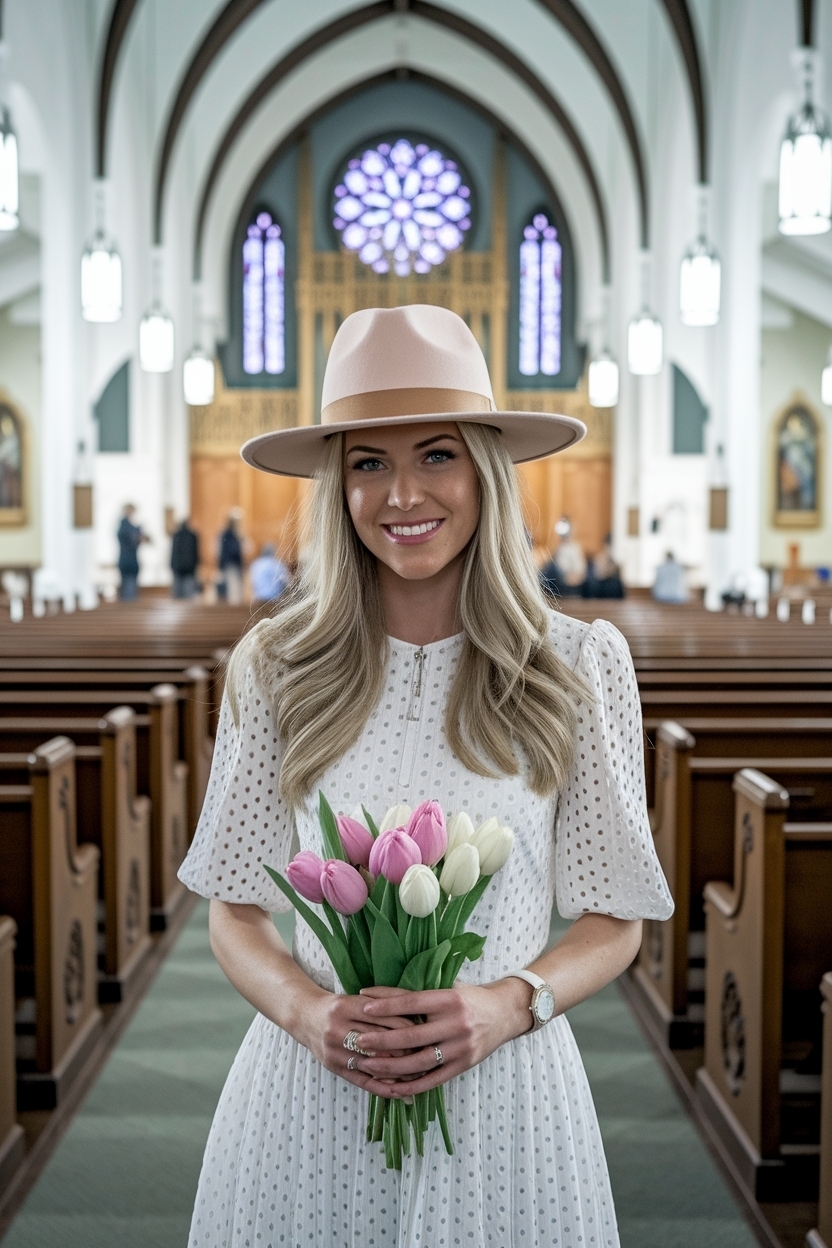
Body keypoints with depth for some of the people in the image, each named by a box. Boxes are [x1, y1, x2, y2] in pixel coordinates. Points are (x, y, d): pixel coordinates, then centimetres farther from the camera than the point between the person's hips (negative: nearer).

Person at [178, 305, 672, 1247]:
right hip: (306, 1088, 1)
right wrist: (309, 1012, -15)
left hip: (499, 1090, 0)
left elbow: (615, 921, 2)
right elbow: (235, 910, 4)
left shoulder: (579, 663, -3)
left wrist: (505, 1005, -15)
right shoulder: (276, 665, -1)